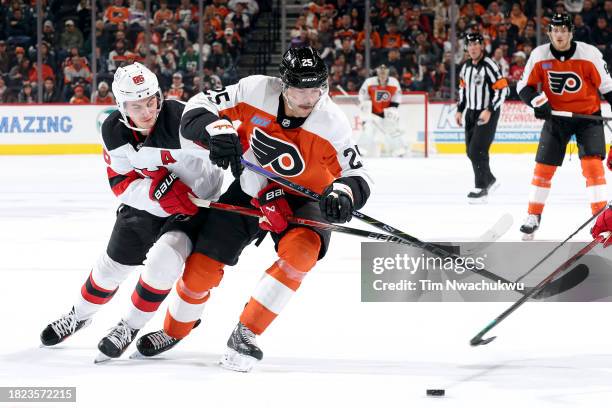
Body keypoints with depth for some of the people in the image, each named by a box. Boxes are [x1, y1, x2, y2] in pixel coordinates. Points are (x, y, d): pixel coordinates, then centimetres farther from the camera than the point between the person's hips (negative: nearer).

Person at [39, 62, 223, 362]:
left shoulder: (179, 119, -31)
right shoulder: (114, 130, -13)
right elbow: (121, 183, -11)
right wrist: (158, 191, -28)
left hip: (196, 205, -5)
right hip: (145, 206, 5)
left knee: (163, 259, -26)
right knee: (112, 265, 13)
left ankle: (131, 326, -3)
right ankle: (80, 315, 43)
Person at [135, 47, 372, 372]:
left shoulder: (332, 123, -26)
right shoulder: (255, 92, -24)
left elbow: (357, 176, -21)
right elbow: (198, 109, -17)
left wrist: (343, 193, -45)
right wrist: (218, 131, -39)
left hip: (302, 198, -2)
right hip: (249, 191, 2)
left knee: (302, 249, -33)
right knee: (203, 266, -1)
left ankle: (245, 335, -21)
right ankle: (173, 332, 32)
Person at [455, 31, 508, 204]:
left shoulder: (489, 66, -16)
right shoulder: (466, 67, 8)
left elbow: (502, 89, -18)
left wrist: (489, 110, -23)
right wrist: (460, 110, 16)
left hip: (487, 114, -8)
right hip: (471, 112, 8)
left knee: (477, 150, -15)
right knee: (471, 151, 12)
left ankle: (481, 189, -8)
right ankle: (490, 180, 30)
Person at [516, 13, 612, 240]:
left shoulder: (589, 54, -15)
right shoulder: (539, 56, -9)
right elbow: (524, 86, -3)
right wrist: (537, 101, -21)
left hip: (588, 115, -2)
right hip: (556, 116, 2)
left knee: (592, 163, -17)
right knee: (543, 167, 2)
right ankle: (533, 217, 16)